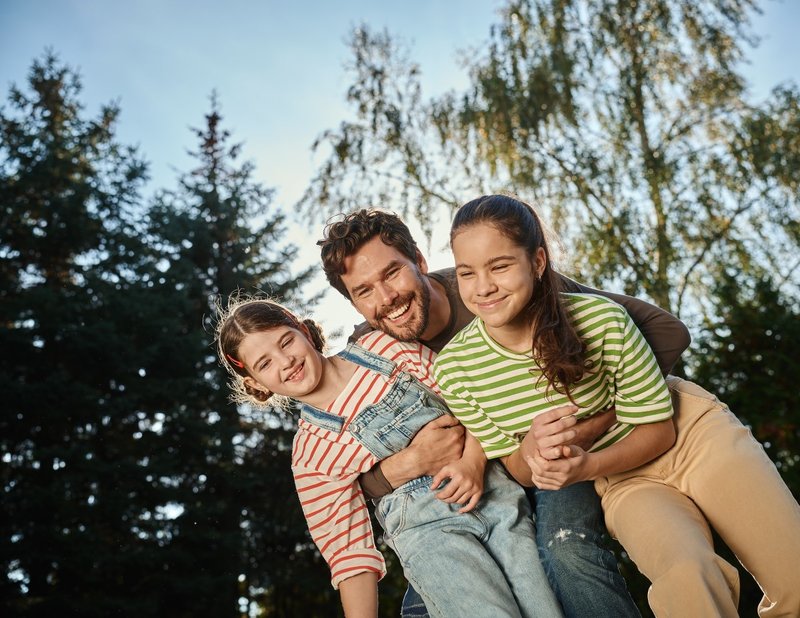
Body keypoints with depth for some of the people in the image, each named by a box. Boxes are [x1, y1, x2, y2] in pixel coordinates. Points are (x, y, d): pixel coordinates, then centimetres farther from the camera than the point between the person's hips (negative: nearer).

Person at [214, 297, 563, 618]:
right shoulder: (308, 453, 7)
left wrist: (474, 461, -11)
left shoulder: (379, 347, 8)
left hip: (494, 488, 2)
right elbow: (349, 550, 6)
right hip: (424, 528, -1)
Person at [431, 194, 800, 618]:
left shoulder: (602, 321, -25)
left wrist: (588, 466, -29)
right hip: (621, 481, 1)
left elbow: (659, 429, -11)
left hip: (691, 434, 0)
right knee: (686, 577, -30)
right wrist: (531, 450, -28)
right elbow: (518, 470, -4)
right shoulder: (453, 371, -18)